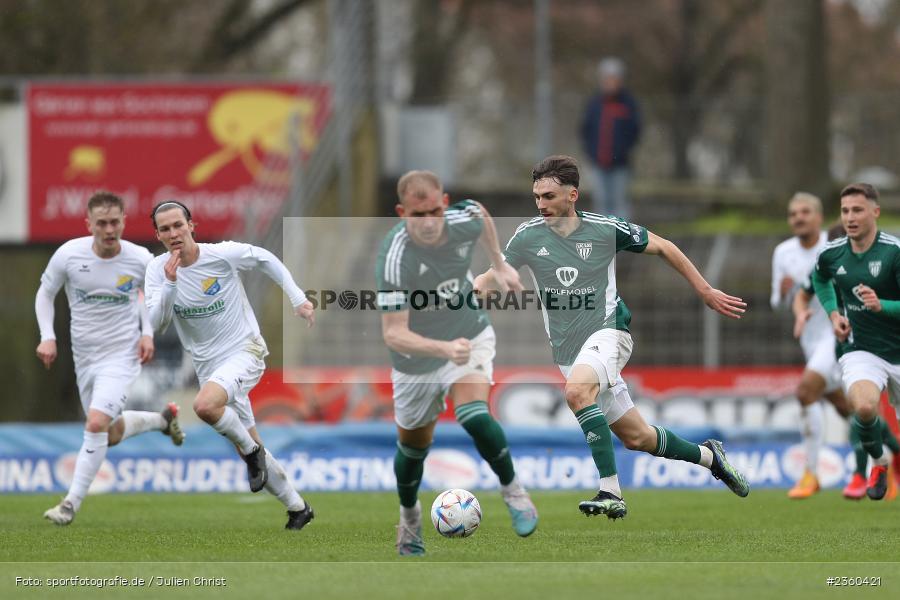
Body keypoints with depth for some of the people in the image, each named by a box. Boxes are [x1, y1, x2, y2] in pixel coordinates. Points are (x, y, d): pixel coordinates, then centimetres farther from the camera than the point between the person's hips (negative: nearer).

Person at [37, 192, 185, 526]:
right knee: (111, 436, 16)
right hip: (84, 356, 3)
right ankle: (163, 419, 46)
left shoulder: (140, 259, -12)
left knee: (96, 424, -22)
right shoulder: (69, 254, -13)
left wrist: (147, 333, -2)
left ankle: (72, 504, -12)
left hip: (122, 354, -3)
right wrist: (47, 336, -9)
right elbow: (45, 293, 3)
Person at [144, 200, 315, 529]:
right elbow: (156, 324, -13)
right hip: (208, 364, 5)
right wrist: (170, 284, -27)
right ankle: (298, 508, 26)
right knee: (250, 449, 10)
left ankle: (252, 451, -9)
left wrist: (298, 298, 2)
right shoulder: (158, 269, -6)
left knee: (204, 405, -34)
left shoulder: (223, 254, -14)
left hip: (244, 351, -5)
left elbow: (266, 258, 3)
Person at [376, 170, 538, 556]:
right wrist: (444, 349, -49)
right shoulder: (395, 259, -34)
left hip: (469, 333, 1)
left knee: (474, 416, -25)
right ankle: (409, 516, 45)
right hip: (417, 357, -1)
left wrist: (500, 265, 11)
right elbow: (394, 334, -36)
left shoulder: (464, 220, -21)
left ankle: (512, 490, -2)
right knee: (413, 444, 16)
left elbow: (481, 213, 7)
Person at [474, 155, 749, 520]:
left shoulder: (605, 230, -9)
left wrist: (705, 292, 8)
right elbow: (497, 274, 6)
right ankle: (708, 456, 36)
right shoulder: (528, 236, -3)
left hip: (607, 331, -5)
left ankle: (611, 493, -35)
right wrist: (479, 285, -19)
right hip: (566, 349, 5)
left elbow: (663, 248, 4)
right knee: (635, 438, 9)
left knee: (577, 391, -35)